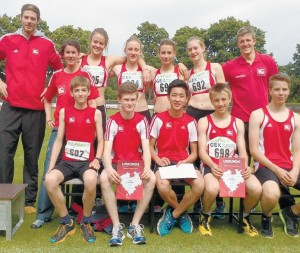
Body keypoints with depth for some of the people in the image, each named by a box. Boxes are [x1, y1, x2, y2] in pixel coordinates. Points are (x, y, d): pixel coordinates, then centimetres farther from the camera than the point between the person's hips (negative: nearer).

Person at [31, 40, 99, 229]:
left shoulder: (85, 75, 0)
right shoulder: (56, 75, 9)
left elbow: (92, 102, -1)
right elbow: (47, 99, 20)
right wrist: (48, 118, 8)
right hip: (59, 128, 3)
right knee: (49, 171, -2)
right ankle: (43, 214, 5)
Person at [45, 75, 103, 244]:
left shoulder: (95, 113, 5)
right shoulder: (64, 112, 8)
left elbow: (101, 140, 5)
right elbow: (59, 140, 8)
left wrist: (97, 159, -13)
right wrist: (51, 165, 0)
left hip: (87, 161, -2)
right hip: (67, 161, 2)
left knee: (91, 180, -36)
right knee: (50, 180, -29)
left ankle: (86, 222, -7)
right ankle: (67, 223, -6)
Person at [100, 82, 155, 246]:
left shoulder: (142, 120, -1)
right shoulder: (112, 121, -3)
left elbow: (146, 148, -9)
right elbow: (107, 150, -13)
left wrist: (147, 167, -31)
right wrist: (109, 168, -35)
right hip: (116, 163, 0)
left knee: (151, 179, -31)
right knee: (104, 178, -33)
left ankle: (135, 225, -19)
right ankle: (117, 226, -24)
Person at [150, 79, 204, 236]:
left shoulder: (190, 122, 5)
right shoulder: (159, 119, 1)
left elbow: (194, 153, 8)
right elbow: (150, 147, 6)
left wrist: (184, 162, -13)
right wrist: (157, 159, -14)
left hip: (184, 162, 2)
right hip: (164, 162, -2)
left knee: (200, 185, -29)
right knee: (163, 186, -35)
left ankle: (172, 215, -2)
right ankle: (181, 213, 1)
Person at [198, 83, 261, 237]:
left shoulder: (237, 123, 14)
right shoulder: (204, 122, 5)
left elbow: (242, 151, 7)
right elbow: (202, 151, -2)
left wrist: (245, 166, -14)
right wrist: (212, 166, -22)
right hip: (211, 165, -3)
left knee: (256, 189, -25)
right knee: (212, 189, -36)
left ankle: (245, 216, 10)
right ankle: (205, 216, 0)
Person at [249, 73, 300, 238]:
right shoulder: (258, 115, 0)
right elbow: (253, 149, -6)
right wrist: (277, 170, -14)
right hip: (266, 167, -5)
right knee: (272, 194, -37)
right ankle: (266, 217, 2)